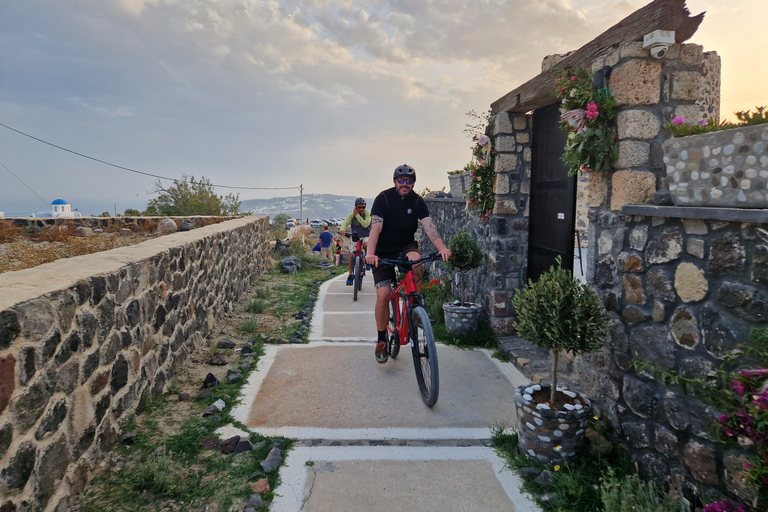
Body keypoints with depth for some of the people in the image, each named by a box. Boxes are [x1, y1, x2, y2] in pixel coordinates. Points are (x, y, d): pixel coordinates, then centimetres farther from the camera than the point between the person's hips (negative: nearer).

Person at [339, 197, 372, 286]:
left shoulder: (368, 213, -10)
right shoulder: (352, 214, -9)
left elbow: (365, 224, -24)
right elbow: (345, 222, -24)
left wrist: (357, 215, -26)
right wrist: (342, 229, -46)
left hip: (365, 236, -1)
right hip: (355, 236, 1)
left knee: (367, 245, -36)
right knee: (352, 254, -12)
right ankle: (350, 276, 0)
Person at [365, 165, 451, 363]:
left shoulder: (417, 201, -5)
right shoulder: (383, 198, -13)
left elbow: (429, 226, -19)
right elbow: (375, 228, -24)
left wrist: (442, 248, -37)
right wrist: (370, 254, -41)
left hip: (406, 246, 2)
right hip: (384, 252, -1)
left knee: (416, 261, -35)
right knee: (383, 295, -14)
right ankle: (381, 339, 6)